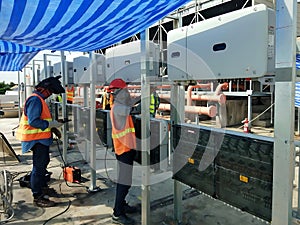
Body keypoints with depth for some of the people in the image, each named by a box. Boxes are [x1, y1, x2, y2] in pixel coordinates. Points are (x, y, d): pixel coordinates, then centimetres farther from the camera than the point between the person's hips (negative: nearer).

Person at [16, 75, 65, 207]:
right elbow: (33, 121, -27)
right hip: (37, 139, -11)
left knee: (44, 162, 25)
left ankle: (42, 187, 43)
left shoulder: (39, 99, 14)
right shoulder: (35, 100, -20)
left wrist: (52, 128, 11)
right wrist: (51, 124, -20)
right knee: (39, 167, -4)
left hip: (41, 139, 11)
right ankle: (38, 198, 6)